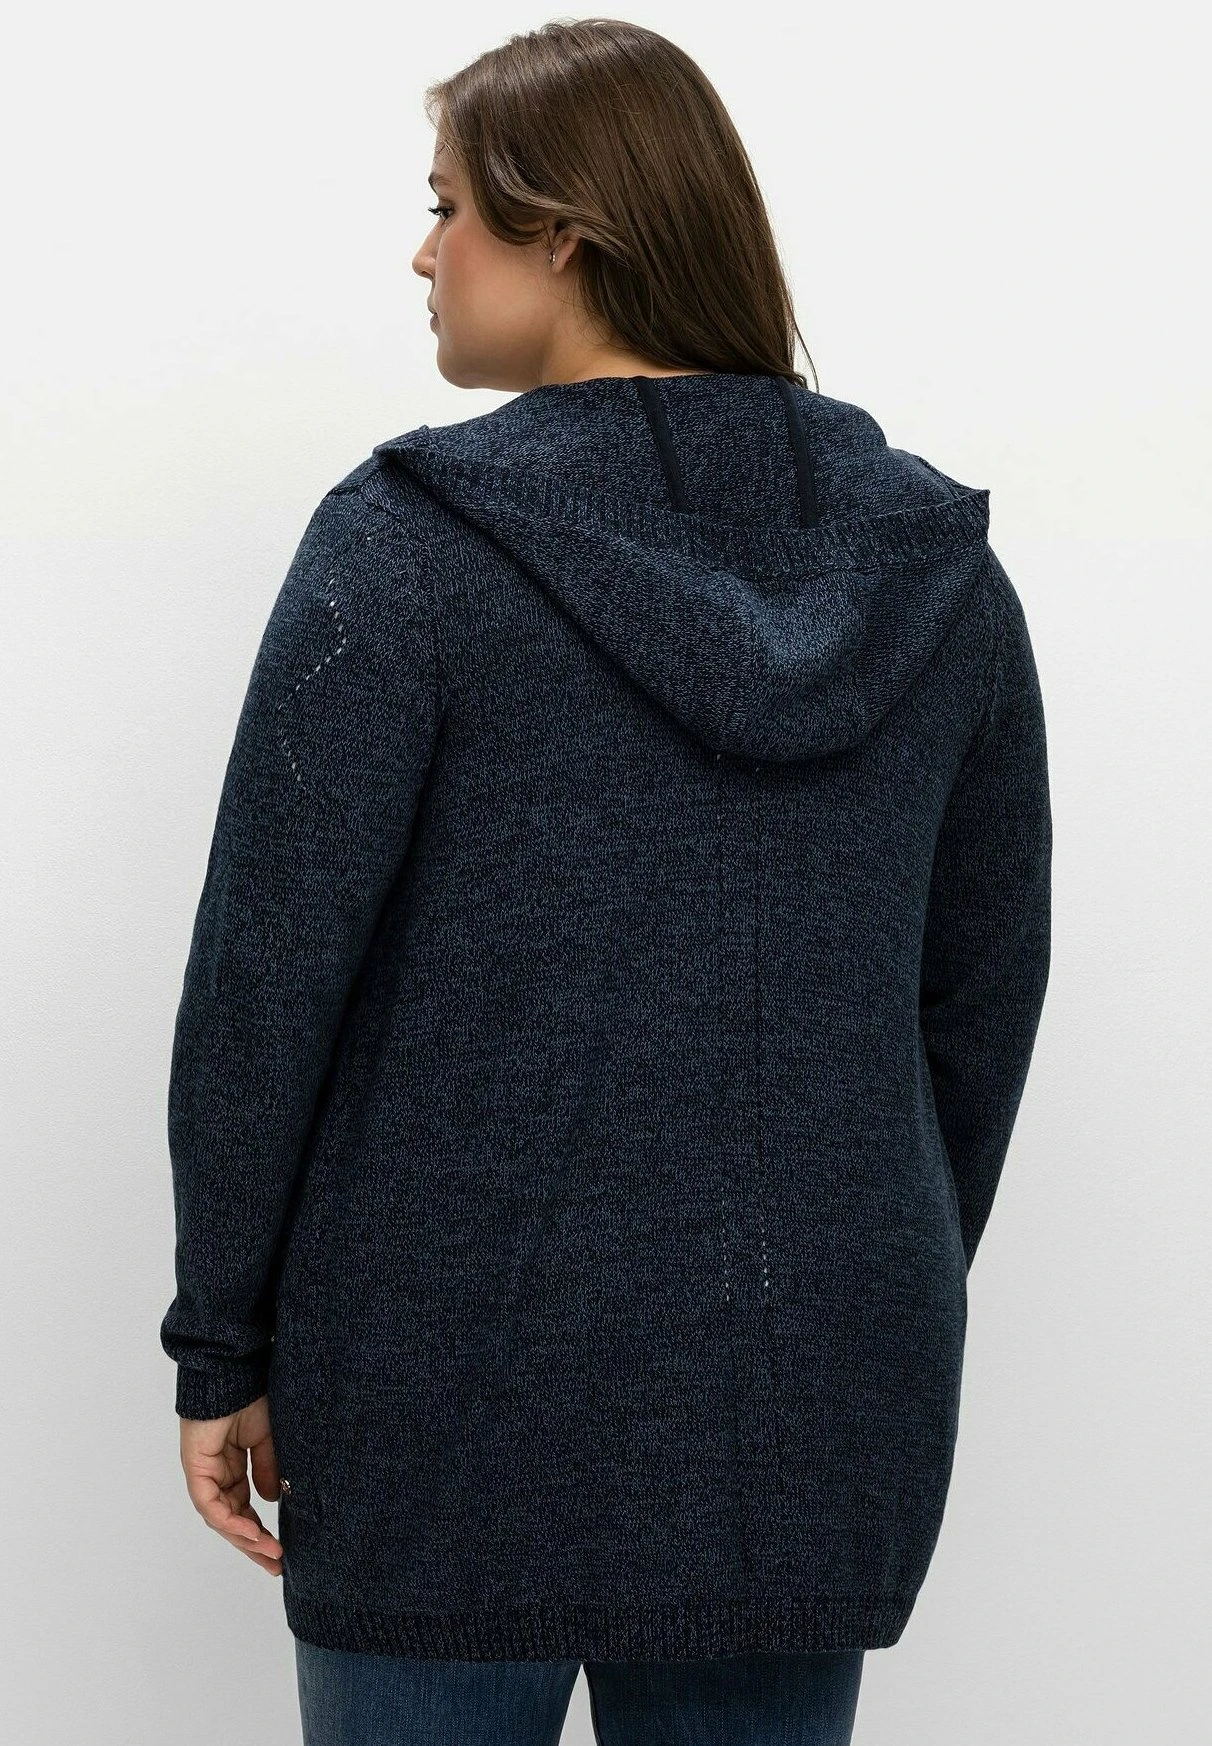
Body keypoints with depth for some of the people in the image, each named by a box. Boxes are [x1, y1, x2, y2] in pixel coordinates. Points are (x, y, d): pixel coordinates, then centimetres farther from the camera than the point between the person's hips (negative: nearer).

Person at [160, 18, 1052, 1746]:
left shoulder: (408, 545, -11)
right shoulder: (935, 564, 2)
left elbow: (265, 981, -11)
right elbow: (984, 991, 8)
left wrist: (223, 1344, -1)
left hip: (460, 1392, -3)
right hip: (814, 1408, 4)